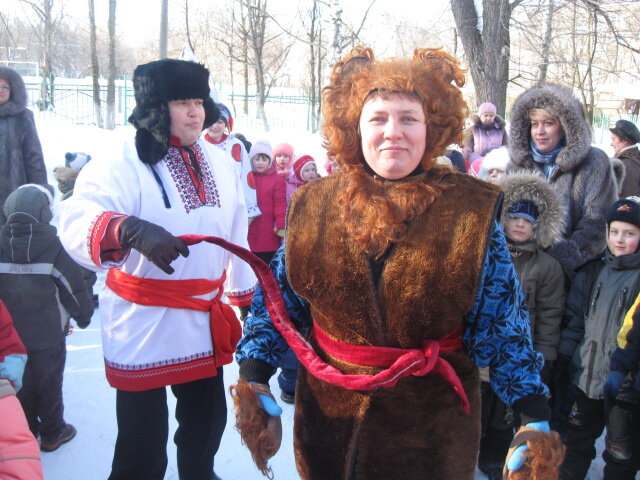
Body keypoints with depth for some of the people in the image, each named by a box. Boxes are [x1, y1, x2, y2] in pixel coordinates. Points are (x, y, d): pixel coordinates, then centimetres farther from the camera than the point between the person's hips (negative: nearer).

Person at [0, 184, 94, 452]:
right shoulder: (53, 245, -18)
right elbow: (74, 285, -12)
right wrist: (83, 315, 6)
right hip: (48, 333, -3)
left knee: (22, 383, 19)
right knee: (49, 384, 12)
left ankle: (26, 430, 32)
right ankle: (53, 433, 25)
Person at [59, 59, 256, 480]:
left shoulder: (220, 164, 7)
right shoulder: (124, 163, -15)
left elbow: (236, 233, 14)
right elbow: (78, 222, -29)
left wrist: (245, 291, 18)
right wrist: (131, 230, -48)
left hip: (205, 322, 6)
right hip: (145, 324, -6)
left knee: (207, 421, 23)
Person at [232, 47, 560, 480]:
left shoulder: (472, 211, -9)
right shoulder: (313, 206, -4)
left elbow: (502, 325, -7)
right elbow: (278, 300, 3)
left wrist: (536, 419, -12)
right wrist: (253, 379, -5)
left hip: (433, 428, -1)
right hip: (327, 420, 2)